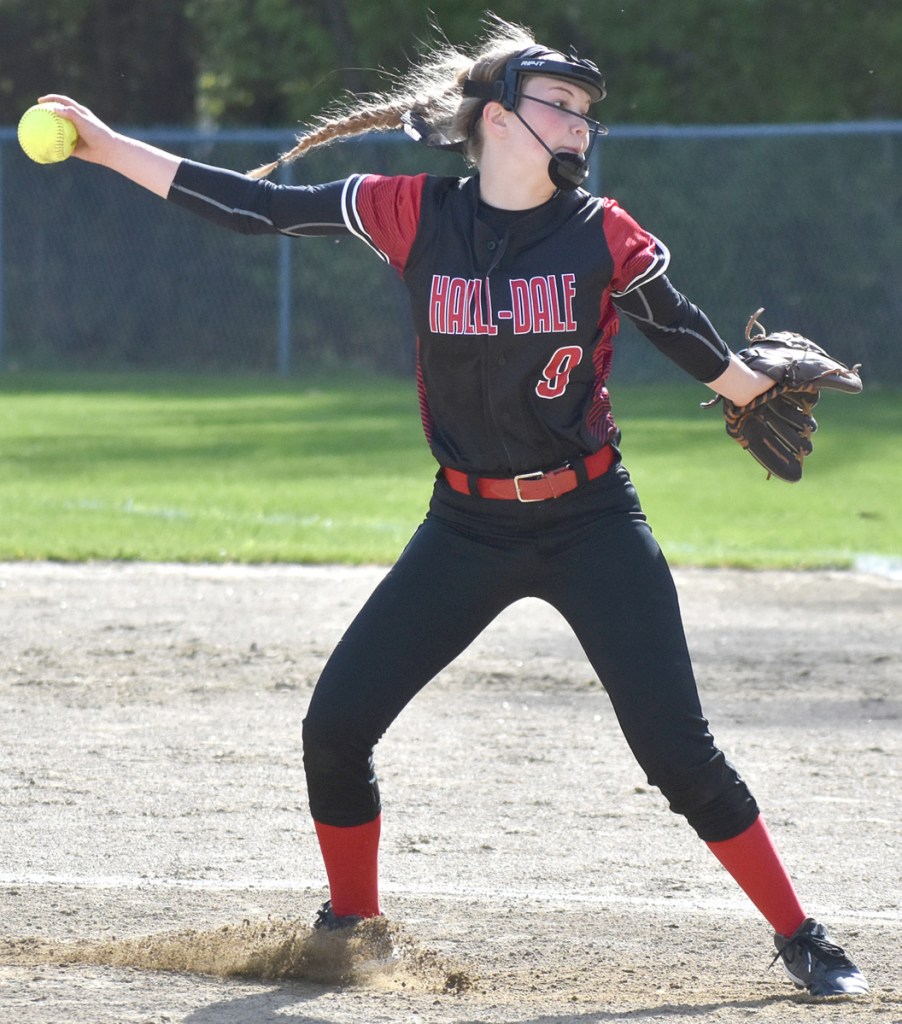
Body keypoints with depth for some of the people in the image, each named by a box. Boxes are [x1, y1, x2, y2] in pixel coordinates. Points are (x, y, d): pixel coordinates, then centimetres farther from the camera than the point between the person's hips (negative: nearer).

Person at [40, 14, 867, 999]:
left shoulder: (603, 235, -8)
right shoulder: (414, 214, -5)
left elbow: (683, 333, 8)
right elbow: (255, 205, -2)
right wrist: (107, 147, -4)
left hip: (591, 522, -2)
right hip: (466, 528, 2)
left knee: (673, 743, -10)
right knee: (336, 725, 0)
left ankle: (799, 936, 3)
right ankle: (349, 924, 22)